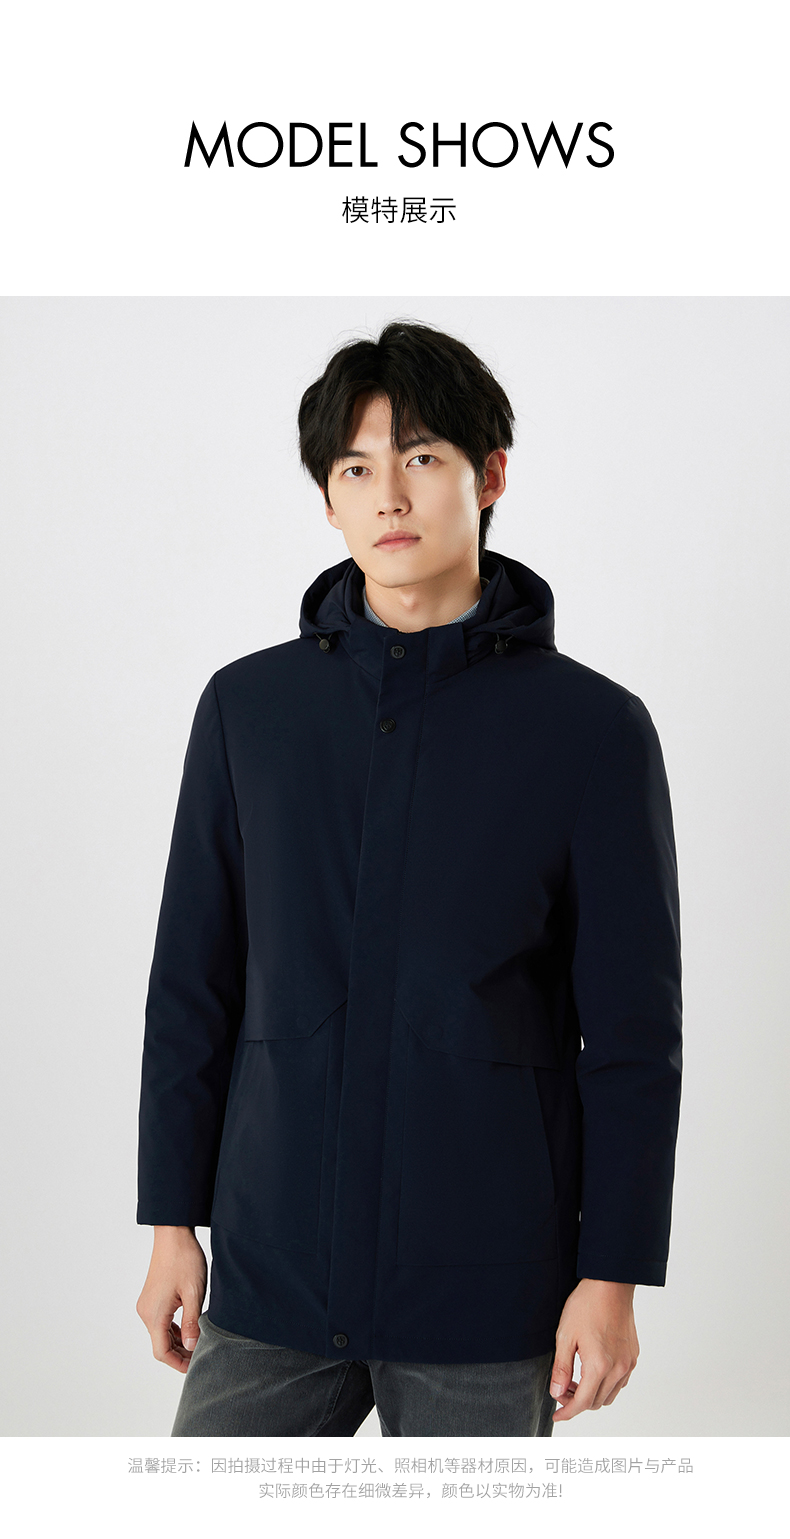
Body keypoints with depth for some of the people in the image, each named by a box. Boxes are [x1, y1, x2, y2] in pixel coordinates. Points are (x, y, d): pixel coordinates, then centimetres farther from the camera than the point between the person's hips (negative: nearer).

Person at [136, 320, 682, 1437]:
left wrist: (613, 1274, -4)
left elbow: (635, 1033, -2)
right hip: (271, 1269, 2)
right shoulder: (248, 706, 4)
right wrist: (173, 1221, 6)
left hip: (487, 1297, -2)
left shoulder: (594, 728, -3)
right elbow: (192, 986, 8)